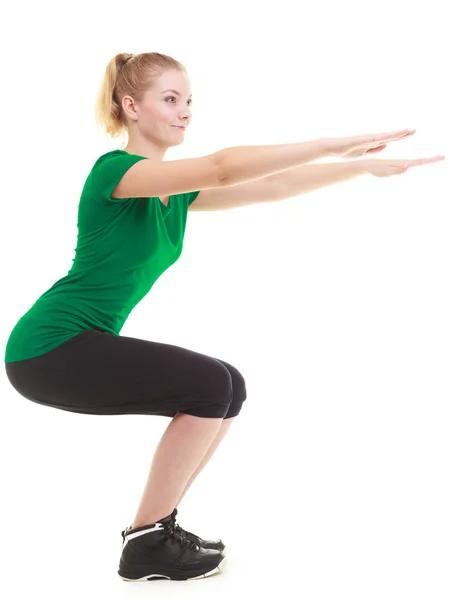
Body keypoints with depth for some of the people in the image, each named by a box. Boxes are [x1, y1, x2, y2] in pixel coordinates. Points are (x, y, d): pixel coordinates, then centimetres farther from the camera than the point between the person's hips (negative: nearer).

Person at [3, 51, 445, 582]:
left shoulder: (178, 189, 11)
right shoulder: (113, 170, -15)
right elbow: (221, 168, -30)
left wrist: (366, 165, -2)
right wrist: (332, 145, -30)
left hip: (89, 344, 9)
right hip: (48, 348, -9)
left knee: (228, 390, 3)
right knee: (210, 384, -19)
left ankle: (157, 524, 12)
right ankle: (145, 545, -6)